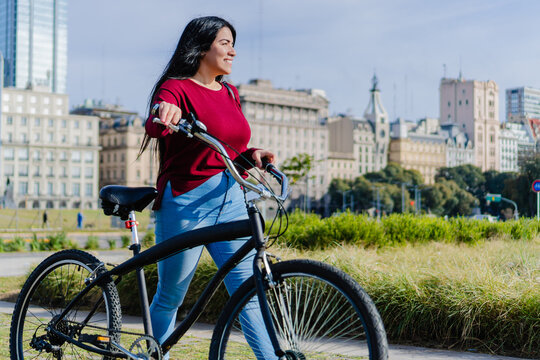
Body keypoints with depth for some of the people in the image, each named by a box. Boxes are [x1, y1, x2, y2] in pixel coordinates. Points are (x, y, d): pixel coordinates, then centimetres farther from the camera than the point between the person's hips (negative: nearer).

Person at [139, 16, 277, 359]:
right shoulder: (177, 88, -6)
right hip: (186, 202, -5)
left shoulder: (230, 93, 15)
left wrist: (253, 155, -2)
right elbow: (153, 127, -26)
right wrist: (162, 117, -49)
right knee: (171, 297, 9)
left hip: (231, 201, 6)